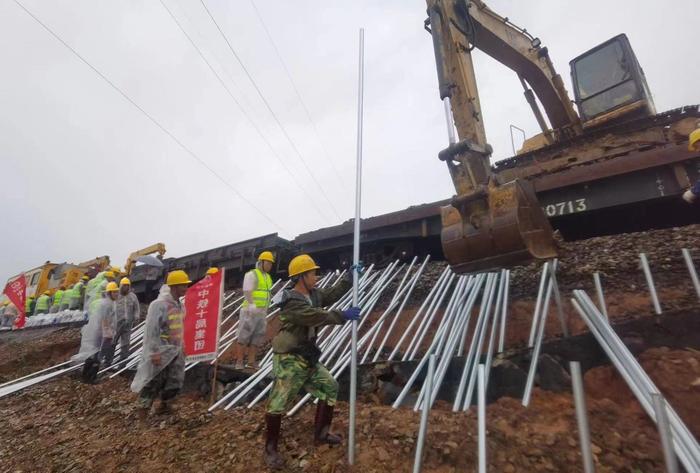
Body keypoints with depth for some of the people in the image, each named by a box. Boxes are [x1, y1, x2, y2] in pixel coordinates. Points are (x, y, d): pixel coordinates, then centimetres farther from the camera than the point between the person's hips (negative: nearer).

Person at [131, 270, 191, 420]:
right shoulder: (159, 305, -20)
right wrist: (154, 352, -19)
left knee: (175, 381, 15)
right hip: (162, 352, -8)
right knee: (154, 383, 3)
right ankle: (142, 408, 20)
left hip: (176, 351, 8)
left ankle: (164, 404, 36)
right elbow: (151, 330, -19)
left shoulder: (180, 305, 5)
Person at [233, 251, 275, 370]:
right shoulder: (251, 274, -6)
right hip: (250, 311, -7)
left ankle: (251, 361, 13)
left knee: (257, 337, 7)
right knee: (244, 336, -3)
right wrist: (251, 305, -30)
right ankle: (239, 362, 3)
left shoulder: (268, 277, 17)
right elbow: (247, 291, -17)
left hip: (262, 312, 8)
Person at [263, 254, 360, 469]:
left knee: (329, 387, 13)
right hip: (289, 360, -9)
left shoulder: (313, 295, 4)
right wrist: (343, 316, -31)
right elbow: (316, 316, -33)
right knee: (278, 403, 0)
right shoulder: (291, 302, -24)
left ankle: (321, 433, 28)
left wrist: (350, 278, 5)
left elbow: (332, 294, 14)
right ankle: (270, 449, 20)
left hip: (307, 358, 10)